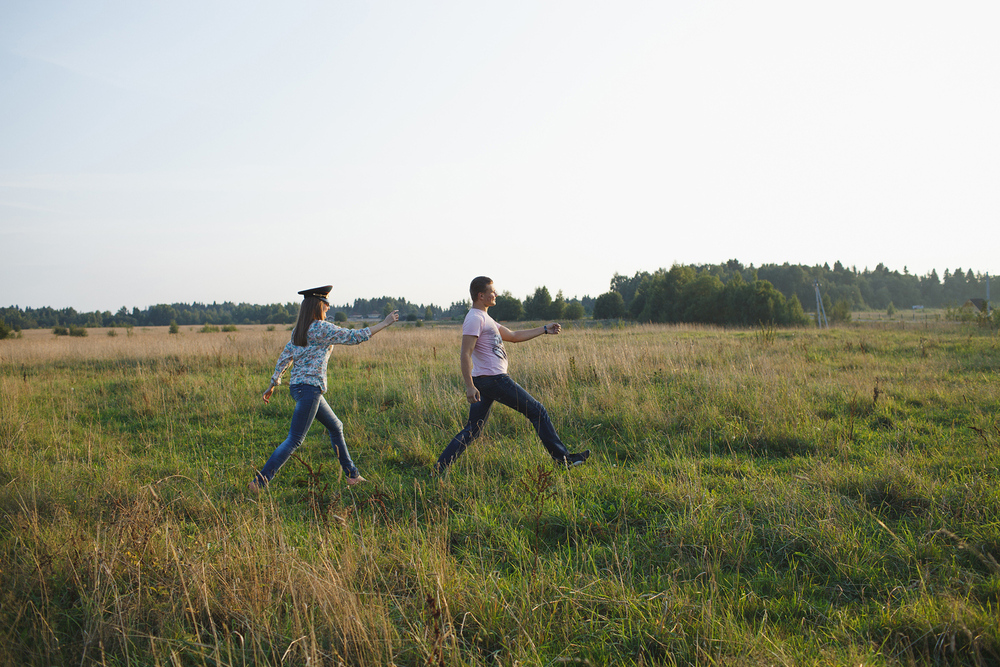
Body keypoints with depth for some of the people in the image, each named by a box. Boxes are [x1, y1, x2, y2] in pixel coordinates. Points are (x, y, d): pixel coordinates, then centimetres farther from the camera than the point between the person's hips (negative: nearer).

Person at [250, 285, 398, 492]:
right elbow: (354, 337, -10)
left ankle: (352, 475, 24)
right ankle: (259, 481, -10)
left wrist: (273, 384, 18)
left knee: (336, 427, 19)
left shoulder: (298, 330, 12)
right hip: (310, 388, -10)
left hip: (297, 386, 10)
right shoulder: (321, 328, -12)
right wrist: (384, 324, -4)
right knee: (294, 440, -7)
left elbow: (285, 357, 12)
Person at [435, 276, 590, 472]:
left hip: (484, 382, 10)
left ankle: (439, 469, 6)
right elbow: (465, 354, -19)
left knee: (471, 431, 10)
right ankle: (562, 458, 8)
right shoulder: (475, 319, -12)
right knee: (537, 411, 1)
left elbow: (514, 336, 27)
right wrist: (469, 386, -26)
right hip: (493, 379, -10)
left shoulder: (485, 318, 20)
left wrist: (545, 329, 26)